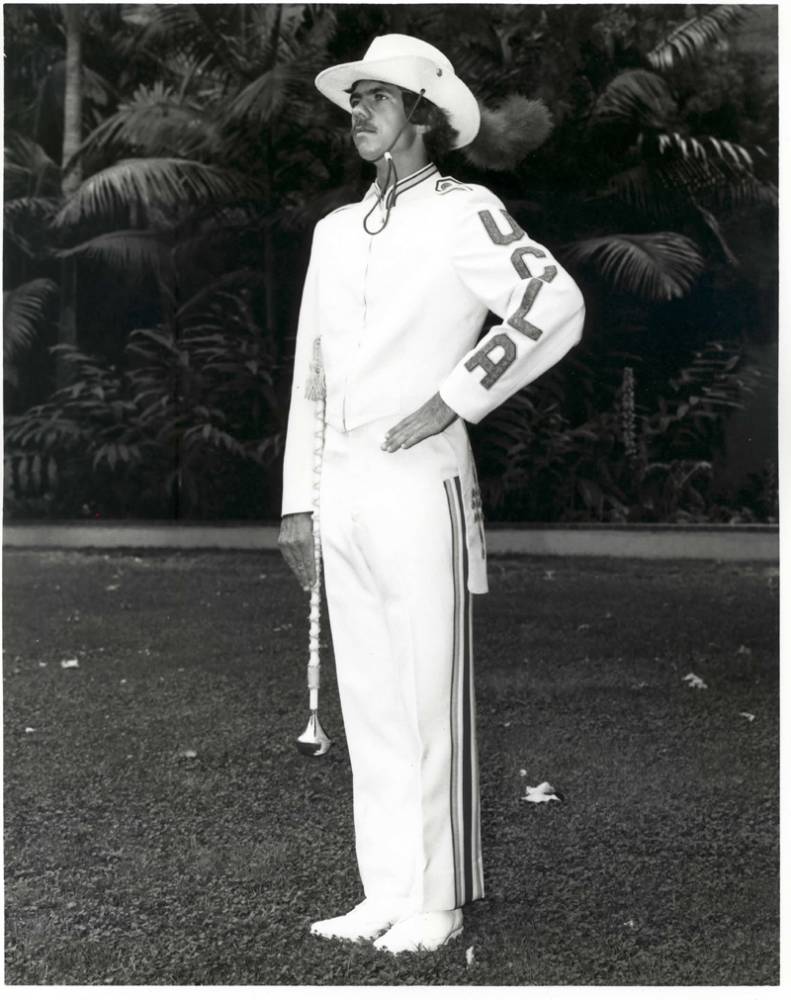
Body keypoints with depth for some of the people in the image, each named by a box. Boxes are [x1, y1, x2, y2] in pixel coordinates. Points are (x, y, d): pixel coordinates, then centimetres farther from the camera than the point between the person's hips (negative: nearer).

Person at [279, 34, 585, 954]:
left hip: (421, 487, -7)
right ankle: (385, 895, 21)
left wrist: (453, 399, -15)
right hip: (342, 494, 7)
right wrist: (298, 500, 14)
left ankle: (437, 904, 12)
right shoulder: (335, 230, 17)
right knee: (367, 707, 11)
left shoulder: (462, 215, -4)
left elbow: (556, 307, -17)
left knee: (430, 706, 0)